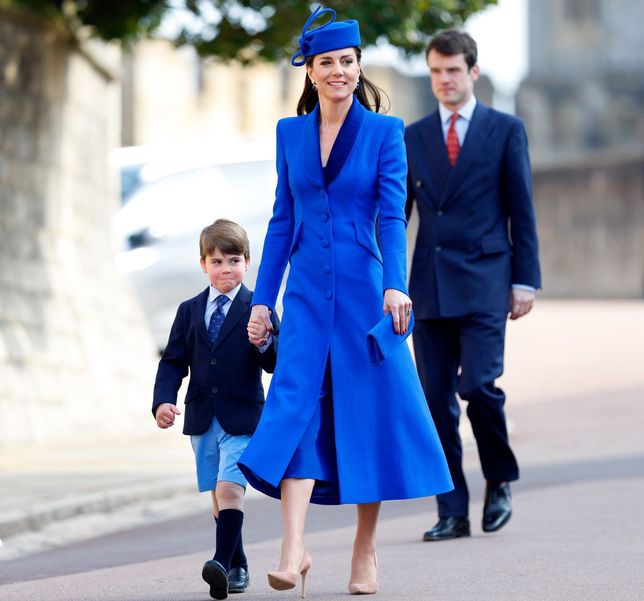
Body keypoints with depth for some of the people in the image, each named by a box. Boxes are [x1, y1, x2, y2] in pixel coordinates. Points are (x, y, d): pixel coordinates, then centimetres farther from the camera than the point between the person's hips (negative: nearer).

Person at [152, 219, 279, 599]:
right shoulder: (189, 311, 10)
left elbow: (278, 364, -4)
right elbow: (174, 362, 8)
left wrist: (265, 343, -25)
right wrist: (164, 400, -8)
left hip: (243, 416, -4)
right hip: (202, 418, 4)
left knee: (229, 488, -19)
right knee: (219, 495, 11)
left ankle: (223, 562, -28)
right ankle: (238, 568, 22)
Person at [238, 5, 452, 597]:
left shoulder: (385, 132, 0)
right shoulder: (291, 133, 10)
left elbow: (392, 215, -8)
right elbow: (282, 220, 13)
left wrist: (394, 285, -21)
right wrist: (262, 297, 9)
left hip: (363, 291, -2)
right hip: (307, 292, 2)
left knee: (367, 410, 2)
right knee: (295, 405, -12)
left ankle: (365, 554, 12)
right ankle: (294, 550, -19)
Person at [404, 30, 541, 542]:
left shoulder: (505, 130, 5)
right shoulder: (412, 138, 12)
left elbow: (521, 211, 3)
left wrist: (525, 280, -3)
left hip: (484, 282, -3)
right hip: (430, 286, 3)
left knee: (478, 385, -16)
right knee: (437, 400, 1)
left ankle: (499, 480, 9)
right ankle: (452, 513, 6)